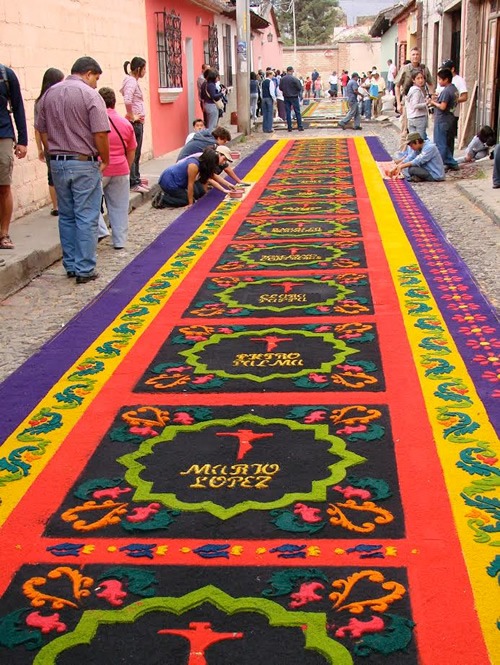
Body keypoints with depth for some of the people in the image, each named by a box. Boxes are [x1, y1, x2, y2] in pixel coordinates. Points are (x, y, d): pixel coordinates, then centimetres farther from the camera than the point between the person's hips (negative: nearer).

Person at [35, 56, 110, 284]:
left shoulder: (49, 94, 8)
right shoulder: (90, 95, -11)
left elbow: (42, 131, 10)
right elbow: (100, 135, -15)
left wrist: (55, 154, 17)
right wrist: (105, 161, -2)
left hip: (57, 163, 6)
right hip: (84, 163, -6)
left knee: (66, 217, 14)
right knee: (86, 218, 0)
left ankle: (70, 265, 20)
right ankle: (85, 269, 2)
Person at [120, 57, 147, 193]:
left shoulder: (133, 81, 14)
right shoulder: (131, 82, -16)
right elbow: (127, 100, -31)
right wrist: (132, 116, -18)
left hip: (138, 122, 10)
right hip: (135, 123, -10)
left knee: (136, 153, 17)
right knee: (133, 153, -5)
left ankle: (136, 179, 26)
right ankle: (133, 183, -2)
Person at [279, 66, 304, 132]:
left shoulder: (282, 79, -3)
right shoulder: (294, 78, -15)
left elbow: (280, 88, 4)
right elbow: (299, 88, -12)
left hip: (286, 97, 3)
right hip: (294, 97, -3)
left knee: (288, 112, 7)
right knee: (297, 112, 4)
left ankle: (289, 127, 6)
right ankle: (300, 127, 5)